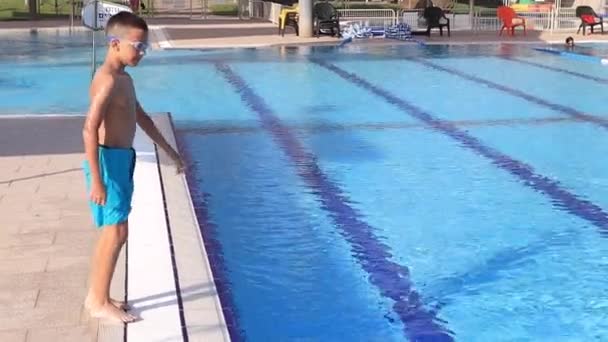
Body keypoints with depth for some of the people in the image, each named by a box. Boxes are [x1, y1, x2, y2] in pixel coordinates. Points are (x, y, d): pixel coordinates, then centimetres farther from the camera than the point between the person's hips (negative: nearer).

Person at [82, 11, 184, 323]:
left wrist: (170, 152, 30)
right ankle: (100, 302, 6)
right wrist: (96, 179, -28)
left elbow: (142, 118, 26)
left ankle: (96, 297, 24)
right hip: (109, 161, -10)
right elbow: (90, 129, -25)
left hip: (122, 160, 10)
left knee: (112, 233, 14)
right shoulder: (108, 80, -18)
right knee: (115, 232, -5)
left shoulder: (124, 79, 13)